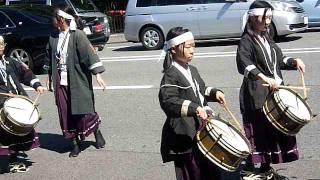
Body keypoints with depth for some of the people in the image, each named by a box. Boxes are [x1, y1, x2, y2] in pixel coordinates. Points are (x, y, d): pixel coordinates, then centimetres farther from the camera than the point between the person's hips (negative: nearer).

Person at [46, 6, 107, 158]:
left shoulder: (77, 35, -9)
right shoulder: (53, 38, 9)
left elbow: (89, 53, -14)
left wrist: (97, 75, -19)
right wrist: (50, 77, 21)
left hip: (78, 82, -5)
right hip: (61, 82, 5)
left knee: (84, 111, 1)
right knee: (66, 114, 4)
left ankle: (97, 133, 27)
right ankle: (75, 143, 16)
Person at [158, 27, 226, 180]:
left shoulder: (192, 70, 12)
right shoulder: (171, 75, -16)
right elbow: (167, 101, -29)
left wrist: (214, 93, 6)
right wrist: (194, 108, -36)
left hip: (202, 128, 9)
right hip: (185, 134, -9)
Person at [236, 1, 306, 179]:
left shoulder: (266, 38, 15)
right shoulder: (246, 41, -12)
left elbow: (279, 59, 24)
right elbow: (244, 64, -29)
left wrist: (294, 61, 6)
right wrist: (265, 78, -41)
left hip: (274, 91, 8)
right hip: (257, 95, -8)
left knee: (274, 130, 13)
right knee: (258, 133, -7)